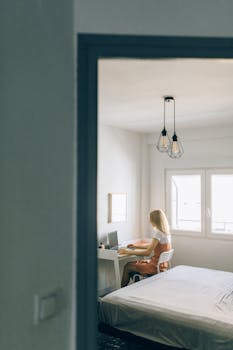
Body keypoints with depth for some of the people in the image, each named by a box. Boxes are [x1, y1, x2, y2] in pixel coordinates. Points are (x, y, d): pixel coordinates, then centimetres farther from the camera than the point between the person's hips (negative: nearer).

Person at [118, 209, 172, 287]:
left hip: (156, 266, -9)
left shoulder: (158, 233, -21)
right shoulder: (166, 232, 7)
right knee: (133, 263, 18)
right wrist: (136, 246, 20)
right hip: (161, 264, 9)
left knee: (128, 267, -2)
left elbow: (147, 252, -25)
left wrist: (128, 252, -20)